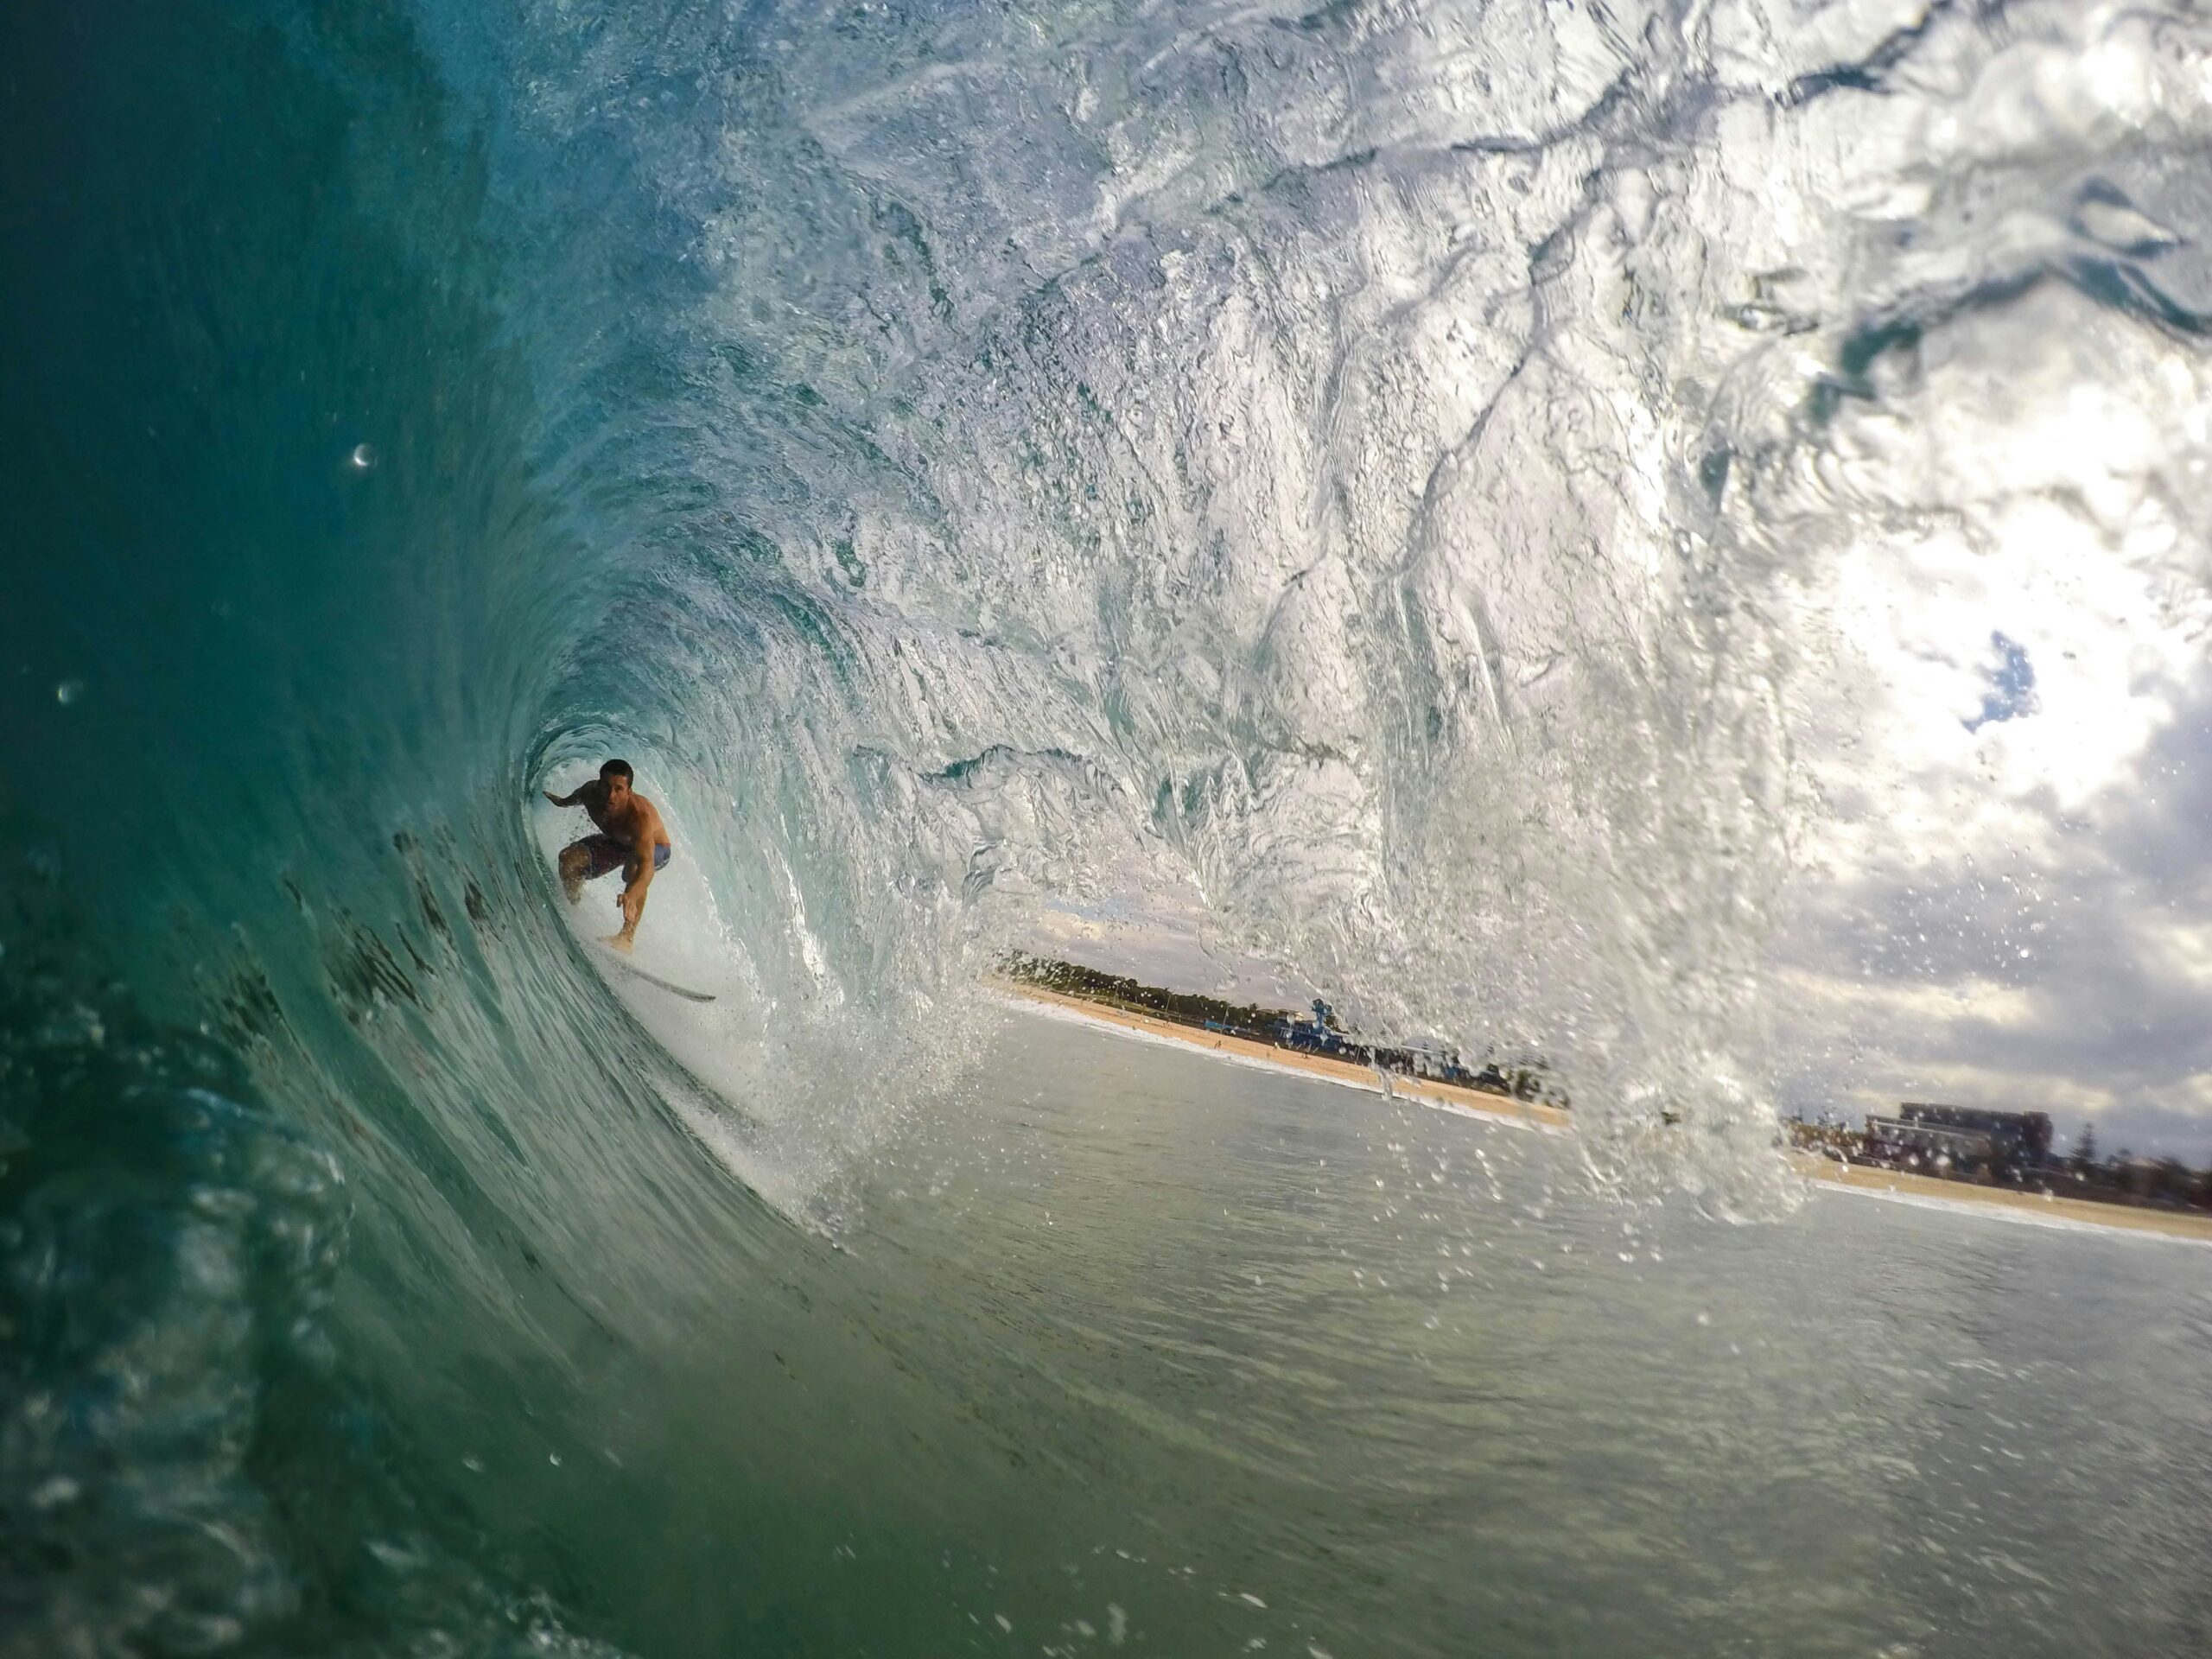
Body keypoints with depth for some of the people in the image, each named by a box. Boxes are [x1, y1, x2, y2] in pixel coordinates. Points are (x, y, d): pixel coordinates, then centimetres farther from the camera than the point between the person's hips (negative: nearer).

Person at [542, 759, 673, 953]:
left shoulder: (640, 815, -45)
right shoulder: (590, 793, -27)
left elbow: (647, 865, -58)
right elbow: (577, 797, 3)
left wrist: (632, 895, -76)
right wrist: (562, 802, 25)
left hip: (655, 849, -6)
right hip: (615, 842, 6)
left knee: (634, 867, -39)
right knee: (569, 858, -13)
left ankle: (628, 936, -30)